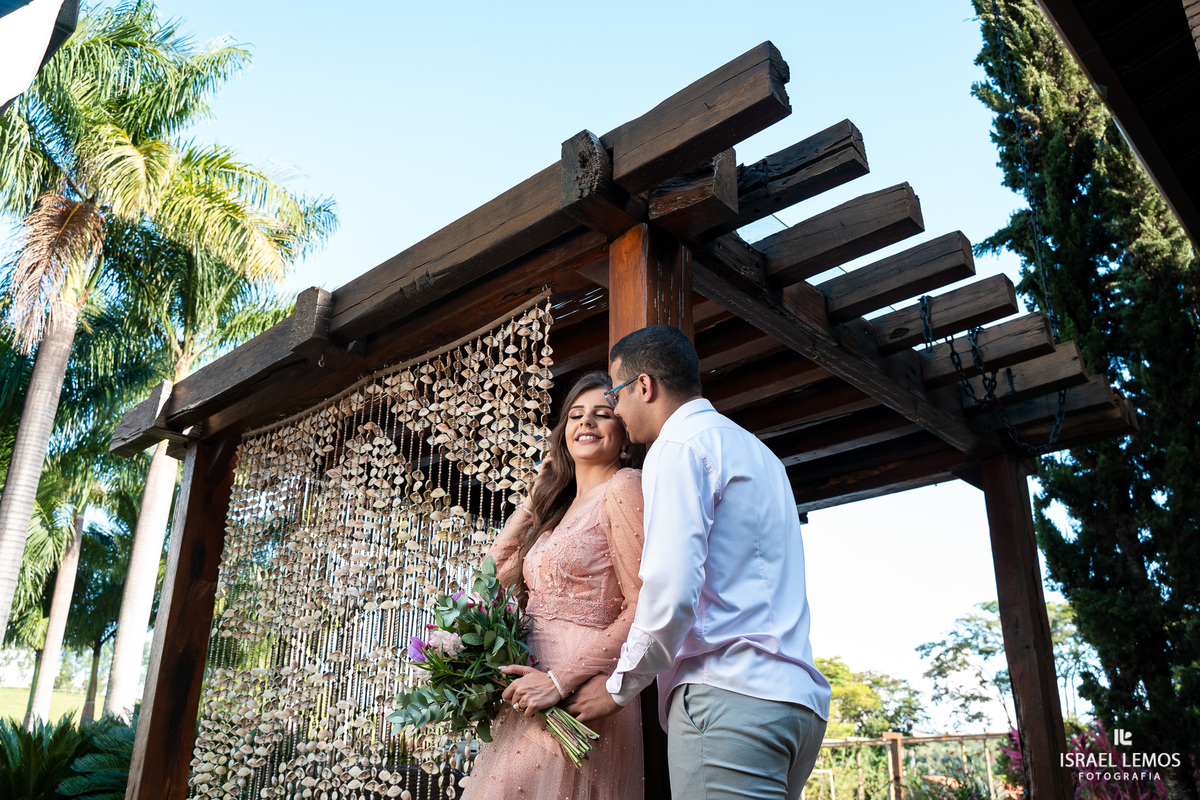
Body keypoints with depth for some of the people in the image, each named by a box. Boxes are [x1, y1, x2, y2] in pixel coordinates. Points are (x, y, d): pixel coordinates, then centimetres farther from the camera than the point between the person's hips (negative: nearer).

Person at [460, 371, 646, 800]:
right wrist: (538, 493, 18)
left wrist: (560, 680, -18)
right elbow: (501, 567, 23)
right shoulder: (562, 505, 17)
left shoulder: (623, 487, -7)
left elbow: (643, 608, -15)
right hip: (530, 701, 7)